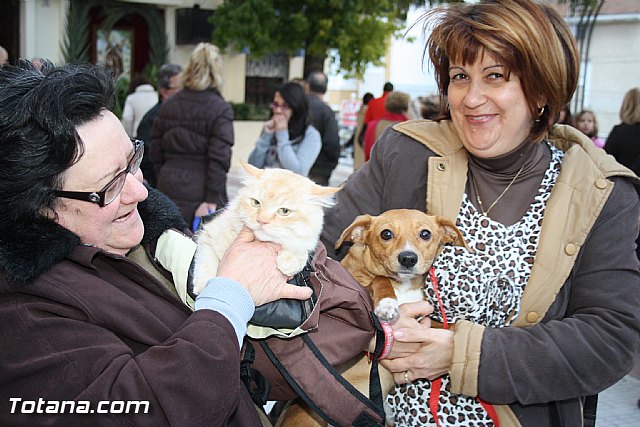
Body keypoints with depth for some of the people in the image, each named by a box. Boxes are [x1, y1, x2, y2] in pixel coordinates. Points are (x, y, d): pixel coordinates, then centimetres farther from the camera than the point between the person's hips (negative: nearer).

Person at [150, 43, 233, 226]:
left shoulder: (167, 106, 8)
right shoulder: (220, 109, -8)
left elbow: (155, 153, 12)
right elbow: (219, 158, -15)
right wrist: (212, 199, -14)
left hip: (169, 190, 5)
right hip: (199, 194, -5)